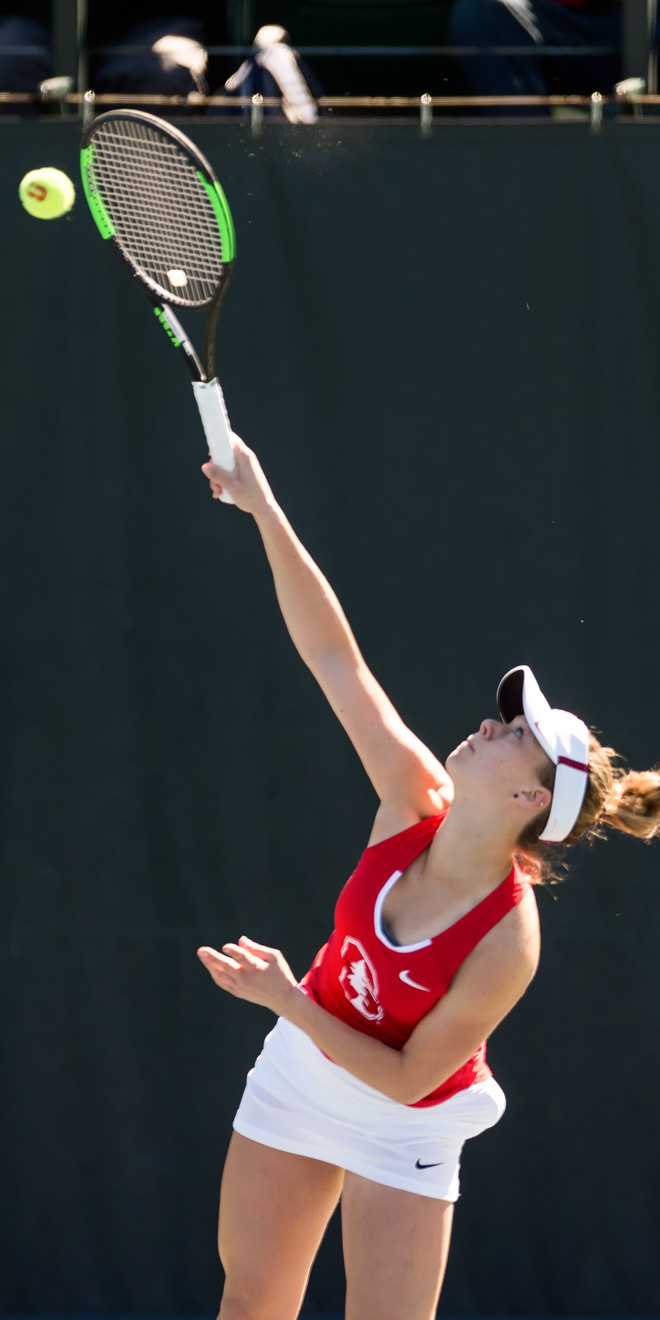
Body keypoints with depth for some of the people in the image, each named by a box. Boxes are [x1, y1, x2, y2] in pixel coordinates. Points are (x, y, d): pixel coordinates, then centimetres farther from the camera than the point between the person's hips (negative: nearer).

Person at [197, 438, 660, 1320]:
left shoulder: (506, 945, -32)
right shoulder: (417, 802, -20)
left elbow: (410, 1077, -24)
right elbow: (334, 655, -18)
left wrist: (290, 1002, -28)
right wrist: (265, 511, -21)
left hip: (403, 1122, -5)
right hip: (301, 1067, 5)